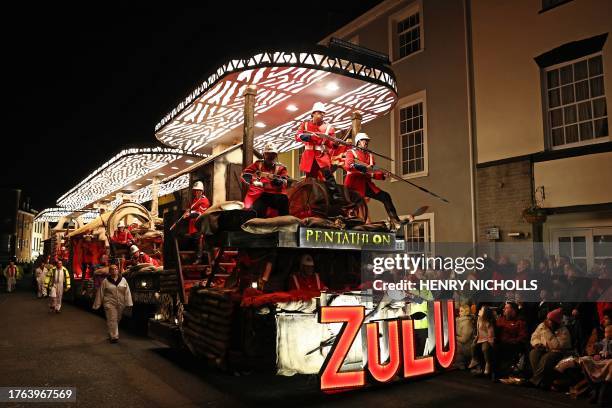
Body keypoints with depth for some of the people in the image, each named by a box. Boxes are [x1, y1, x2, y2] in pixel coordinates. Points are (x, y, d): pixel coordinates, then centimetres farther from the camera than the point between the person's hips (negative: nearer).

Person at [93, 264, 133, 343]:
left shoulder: (123, 280, 4)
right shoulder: (105, 281, -1)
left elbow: (127, 292, 2)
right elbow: (100, 293, 3)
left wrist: (128, 303, -4)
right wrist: (97, 305, 2)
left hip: (120, 304, 3)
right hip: (110, 304, -3)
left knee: (117, 320, 13)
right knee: (112, 320, -8)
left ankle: (111, 334, 31)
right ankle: (114, 336, -7)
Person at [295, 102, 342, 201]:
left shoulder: (328, 127, 8)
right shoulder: (305, 125, 9)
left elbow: (331, 144, 2)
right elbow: (298, 136, -4)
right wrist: (311, 136, -21)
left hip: (322, 155, -2)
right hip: (309, 155, 2)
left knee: (328, 173, -22)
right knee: (310, 177, 8)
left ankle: (335, 195, -27)